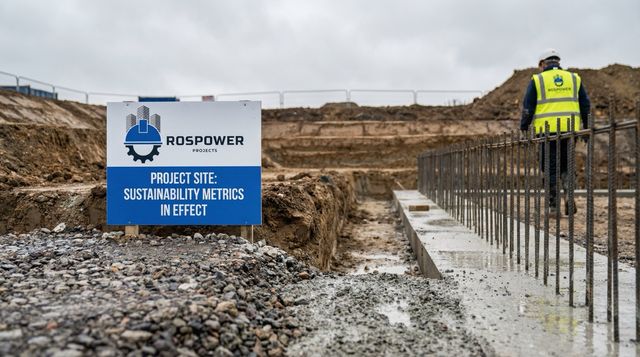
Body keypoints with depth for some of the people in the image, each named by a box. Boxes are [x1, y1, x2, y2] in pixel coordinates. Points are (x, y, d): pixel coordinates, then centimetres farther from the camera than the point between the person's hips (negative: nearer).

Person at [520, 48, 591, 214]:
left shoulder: (537, 80, 3)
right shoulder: (574, 78, 13)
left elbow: (528, 108, -1)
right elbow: (585, 106, 12)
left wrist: (523, 129, 4)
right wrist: (586, 128, 18)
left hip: (547, 131, -3)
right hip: (570, 130, 3)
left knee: (550, 168, 4)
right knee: (566, 166, 16)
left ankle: (553, 206, 5)